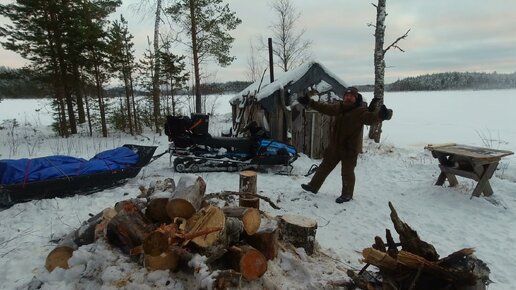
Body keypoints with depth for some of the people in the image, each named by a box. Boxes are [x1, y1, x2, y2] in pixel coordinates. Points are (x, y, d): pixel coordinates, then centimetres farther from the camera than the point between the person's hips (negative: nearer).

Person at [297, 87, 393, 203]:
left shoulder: (361, 111, -15)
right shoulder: (339, 107, 3)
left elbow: (370, 117, -33)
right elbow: (324, 108, 13)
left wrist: (381, 115, -56)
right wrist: (309, 102, 15)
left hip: (350, 148, -6)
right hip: (335, 145, 6)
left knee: (347, 172, 5)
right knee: (325, 166, 18)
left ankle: (347, 195, 26)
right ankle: (313, 186, 34)